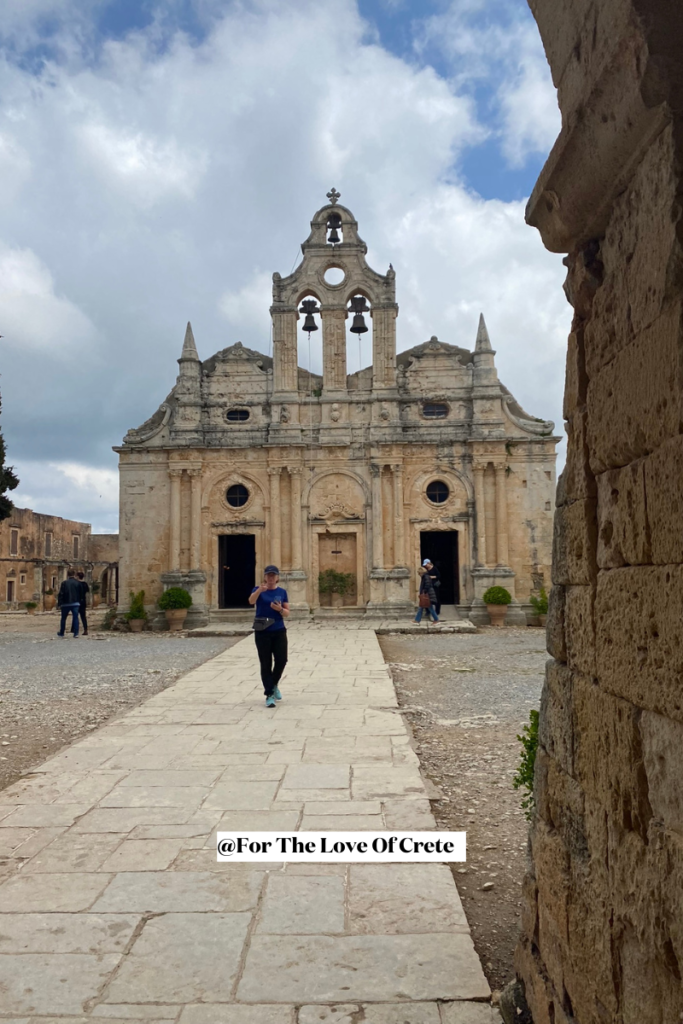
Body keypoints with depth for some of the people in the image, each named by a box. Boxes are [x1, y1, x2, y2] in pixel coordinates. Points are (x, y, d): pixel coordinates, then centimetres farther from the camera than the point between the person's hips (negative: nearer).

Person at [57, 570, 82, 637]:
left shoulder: (64, 583, -5)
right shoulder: (78, 583, -1)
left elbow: (61, 594, -7)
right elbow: (80, 594, 3)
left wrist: (59, 604, -3)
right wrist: (79, 602, 12)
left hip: (66, 604, 0)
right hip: (75, 603, 0)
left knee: (63, 618, 14)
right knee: (75, 618, -1)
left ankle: (61, 633, 25)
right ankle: (76, 633, -8)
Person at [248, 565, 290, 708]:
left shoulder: (282, 592, 6)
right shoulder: (258, 590, -1)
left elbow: (287, 614, 6)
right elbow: (251, 601, -24)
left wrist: (280, 609, -16)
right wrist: (259, 590, -44)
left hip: (279, 631, 2)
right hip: (262, 633, -2)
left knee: (281, 660, 0)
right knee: (266, 664, 0)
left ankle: (274, 685, 28)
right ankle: (269, 695, 8)